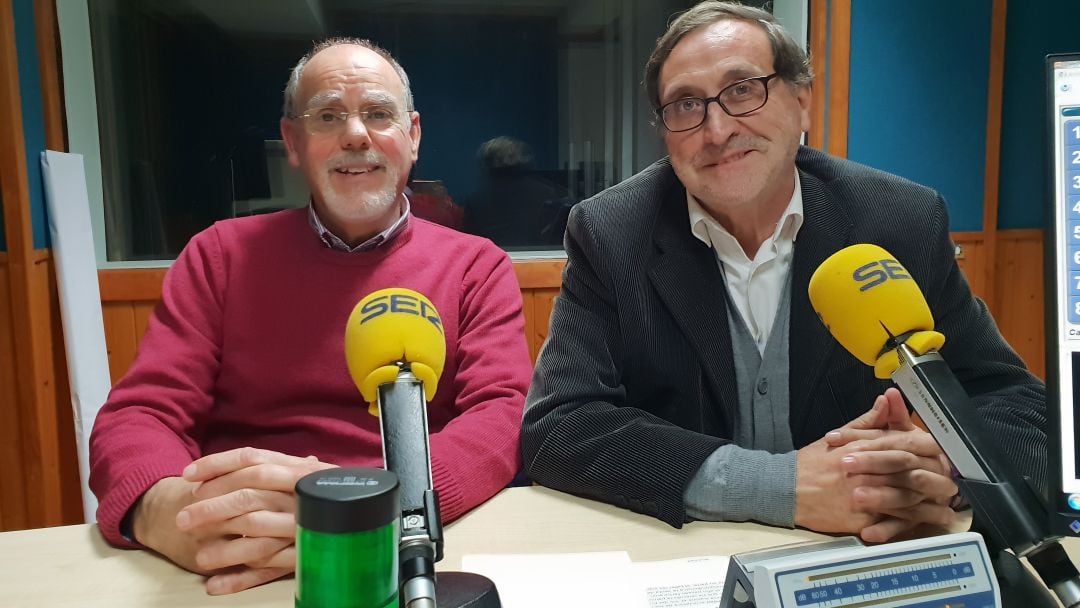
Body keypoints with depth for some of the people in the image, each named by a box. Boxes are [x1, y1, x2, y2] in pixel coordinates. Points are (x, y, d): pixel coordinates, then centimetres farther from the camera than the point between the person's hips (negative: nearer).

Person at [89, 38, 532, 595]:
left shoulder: (476, 267, 4)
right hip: (238, 571, 2)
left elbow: (504, 416, -9)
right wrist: (163, 509, -23)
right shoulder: (222, 256, 8)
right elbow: (139, 414, 2)